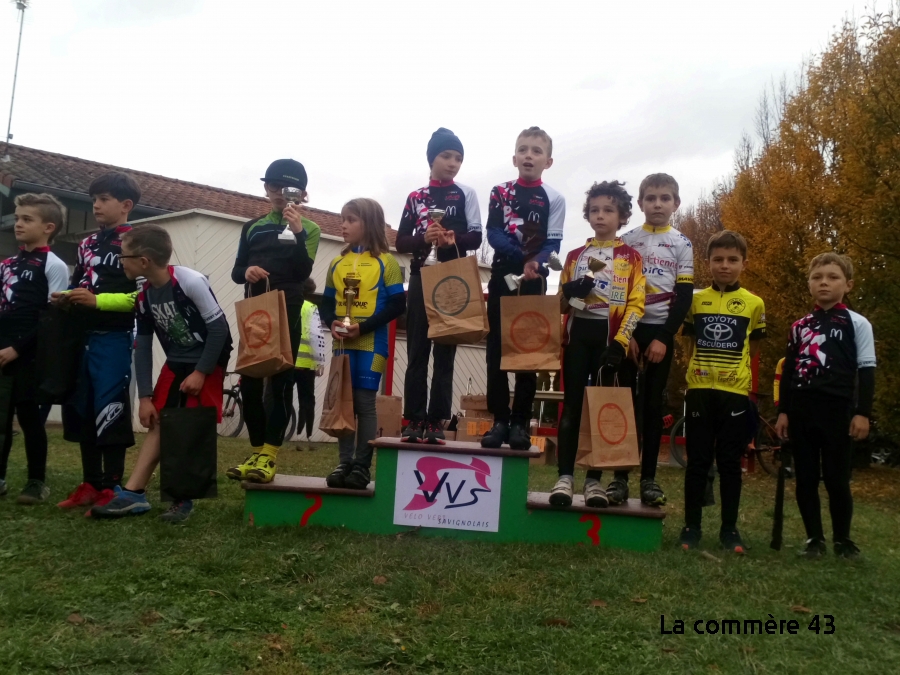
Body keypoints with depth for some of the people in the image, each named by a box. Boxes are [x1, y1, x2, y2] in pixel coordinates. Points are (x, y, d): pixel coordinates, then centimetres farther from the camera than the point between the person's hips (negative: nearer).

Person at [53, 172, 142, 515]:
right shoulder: (87, 244, 17)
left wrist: (97, 300, -19)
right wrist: (65, 297, 3)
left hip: (114, 338, -8)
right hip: (83, 336, 8)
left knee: (110, 410, -4)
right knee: (80, 409, 10)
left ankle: (111, 487, 5)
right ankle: (90, 483, 20)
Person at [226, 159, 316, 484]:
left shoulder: (308, 228, 3)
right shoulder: (253, 227, 13)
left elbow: (303, 272, -10)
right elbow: (235, 271, 12)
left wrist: (297, 233, -22)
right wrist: (246, 271, -11)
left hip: (286, 315, -4)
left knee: (280, 384, -6)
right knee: (250, 384, 4)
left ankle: (268, 455, -6)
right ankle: (256, 452, 13)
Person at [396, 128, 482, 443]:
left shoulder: (465, 194, 7)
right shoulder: (415, 197, 10)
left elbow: (476, 238, 0)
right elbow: (401, 241, 6)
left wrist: (454, 238, -21)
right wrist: (424, 239, -14)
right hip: (421, 279, 1)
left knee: (445, 352, -2)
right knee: (417, 352, 0)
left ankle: (436, 421, 0)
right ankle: (414, 420, 3)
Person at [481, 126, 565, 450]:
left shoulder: (554, 199, 4)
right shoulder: (499, 192, 7)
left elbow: (553, 243, -5)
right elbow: (493, 234, -5)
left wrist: (537, 263, -26)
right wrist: (523, 257, -20)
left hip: (535, 282, -1)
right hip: (502, 277, 1)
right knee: (496, 352, 0)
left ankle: (520, 423, 6)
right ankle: (499, 420, 6)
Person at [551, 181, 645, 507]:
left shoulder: (631, 257, 6)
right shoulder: (575, 255, 14)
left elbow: (636, 303, -3)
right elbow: (560, 303, 15)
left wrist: (620, 342, -14)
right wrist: (570, 292, -9)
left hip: (608, 336, -2)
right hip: (577, 334, 2)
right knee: (572, 403, -2)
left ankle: (594, 479, 7)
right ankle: (565, 476, -1)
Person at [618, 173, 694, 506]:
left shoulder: (682, 244, 6)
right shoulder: (627, 240, 6)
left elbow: (684, 296, 0)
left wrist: (663, 338, -9)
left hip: (661, 331, 0)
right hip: (628, 328, 0)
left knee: (653, 404, 2)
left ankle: (649, 477, 7)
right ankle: (619, 476, 1)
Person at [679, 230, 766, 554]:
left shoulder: (754, 304, 3)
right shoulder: (695, 300, 5)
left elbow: (753, 350, 13)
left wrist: (733, 371, 6)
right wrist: (699, 369, 5)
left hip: (736, 393, 0)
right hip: (699, 391, 1)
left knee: (730, 463, 5)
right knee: (697, 461, 4)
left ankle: (729, 528, 15)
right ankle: (691, 526, 12)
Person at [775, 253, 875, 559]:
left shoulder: (857, 324, 2)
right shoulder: (800, 326, 13)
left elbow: (866, 370, -2)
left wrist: (863, 412, -9)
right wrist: (783, 411, 9)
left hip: (837, 409, -4)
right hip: (800, 410, 4)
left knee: (837, 479, -1)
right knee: (805, 478, 5)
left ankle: (842, 538, 17)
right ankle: (814, 537, 16)